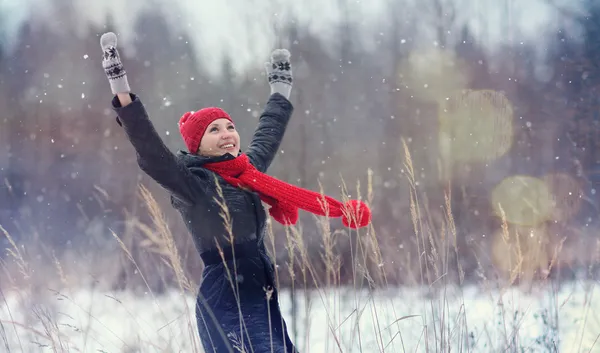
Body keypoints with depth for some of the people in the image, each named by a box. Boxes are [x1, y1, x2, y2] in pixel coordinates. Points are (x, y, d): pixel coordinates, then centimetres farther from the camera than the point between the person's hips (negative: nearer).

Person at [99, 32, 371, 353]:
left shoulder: (248, 169, 12)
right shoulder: (193, 183, -10)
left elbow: (268, 134, 31)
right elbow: (151, 152, -24)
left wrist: (280, 91, 44)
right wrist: (121, 93, -34)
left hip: (264, 302, 8)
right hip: (227, 309, -8)